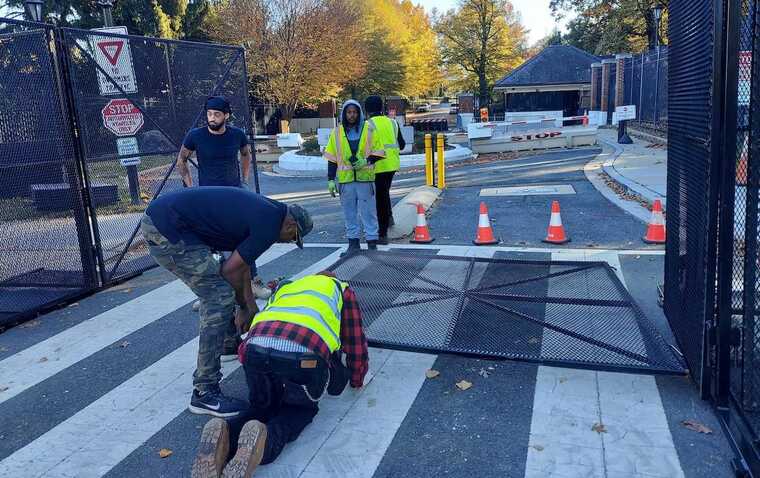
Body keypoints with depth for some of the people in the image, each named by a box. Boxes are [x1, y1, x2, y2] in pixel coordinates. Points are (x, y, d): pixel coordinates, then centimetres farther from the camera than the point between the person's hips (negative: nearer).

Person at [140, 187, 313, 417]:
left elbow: (242, 263, 23)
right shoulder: (269, 223, -11)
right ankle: (204, 392, -6)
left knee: (217, 287, 24)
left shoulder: (263, 210, 17)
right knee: (219, 297, -10)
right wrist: (244, 305, 9)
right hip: (166, 229, -11)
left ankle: (229, 342, 45)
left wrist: (249, 304, 25)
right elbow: (231, 270, -8)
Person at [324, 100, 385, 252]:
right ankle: (353, 241, 15)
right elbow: (332, 158, 10)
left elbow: (378, 151, 5)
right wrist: (331, 179, 5)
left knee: (368, 211, -1)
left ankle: (372, 241, 6)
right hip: (345, 178, 2)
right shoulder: (337, 132, 8)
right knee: (349, 211, 7)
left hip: (365, 177, -2)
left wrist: (366, 161, -13)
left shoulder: (368, 129, 3)